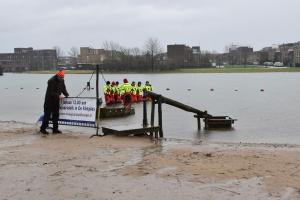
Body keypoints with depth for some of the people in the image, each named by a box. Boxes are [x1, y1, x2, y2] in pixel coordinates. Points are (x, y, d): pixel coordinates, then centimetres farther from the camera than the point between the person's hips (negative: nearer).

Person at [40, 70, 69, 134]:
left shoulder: (62, 81, 4)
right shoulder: (51, 81, -20)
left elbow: (63, 89, 10)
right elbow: (51, 92, -23)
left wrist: (67, 95, -6)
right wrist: (58, 96, -28)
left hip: (56, 100, 7)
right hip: (49, 100, -7)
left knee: (56, 114, 8)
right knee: (47, 114, -4)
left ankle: (55, 129, 14)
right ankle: (43, 128, 4)